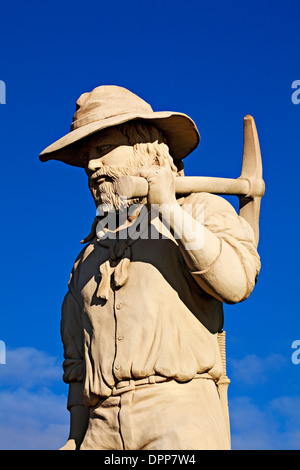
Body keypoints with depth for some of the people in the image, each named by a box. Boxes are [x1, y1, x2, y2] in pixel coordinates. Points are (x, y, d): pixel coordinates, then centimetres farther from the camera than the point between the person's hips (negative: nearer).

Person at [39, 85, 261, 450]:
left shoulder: (203, 210, 11)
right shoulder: (90, 259, 25)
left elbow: (236, 282, -10)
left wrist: (169, 210, -10)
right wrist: (74, 439, 17)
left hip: (182, 413, -5)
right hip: (104, 428, 5)